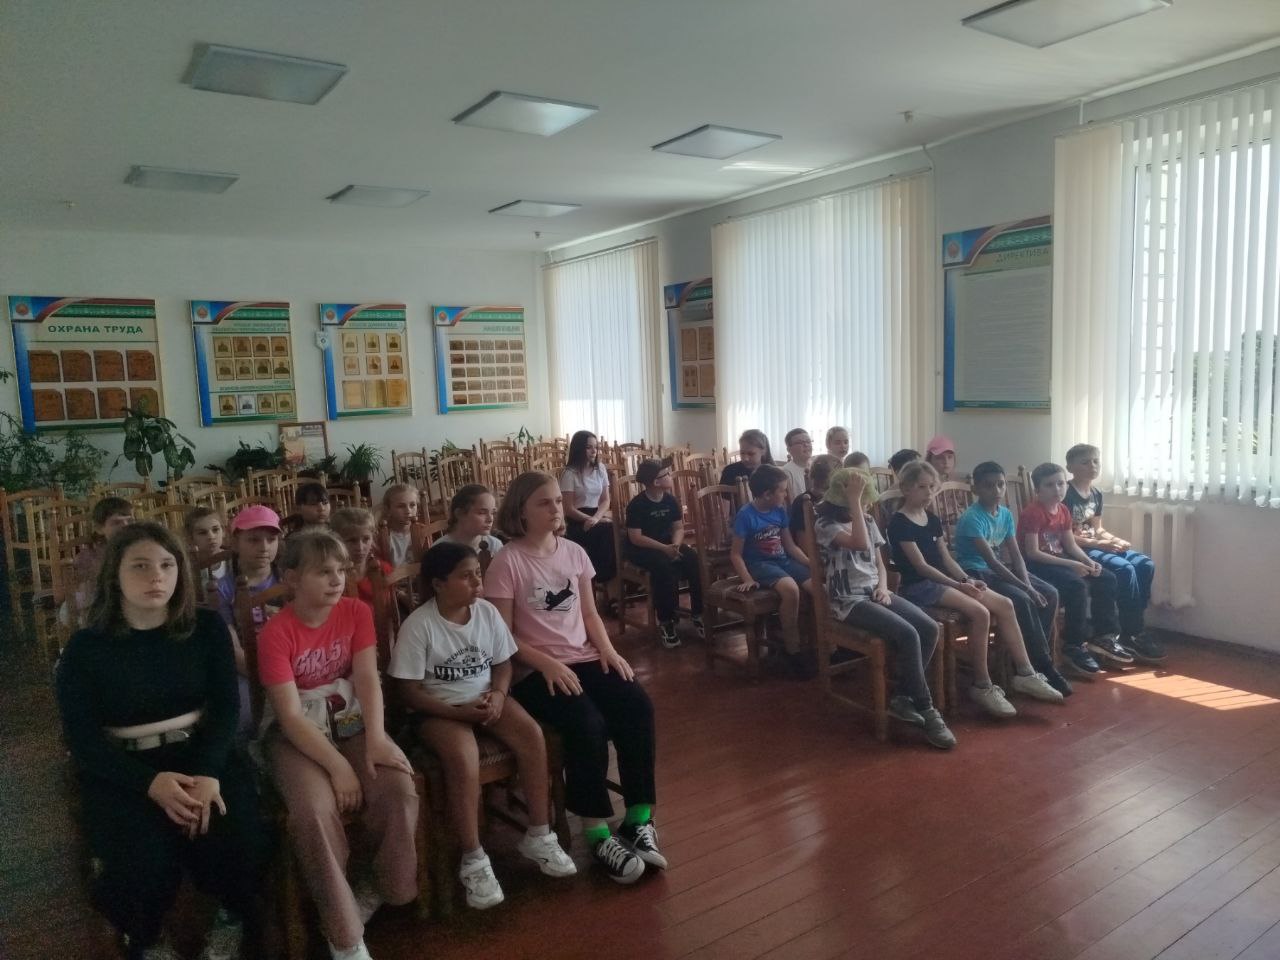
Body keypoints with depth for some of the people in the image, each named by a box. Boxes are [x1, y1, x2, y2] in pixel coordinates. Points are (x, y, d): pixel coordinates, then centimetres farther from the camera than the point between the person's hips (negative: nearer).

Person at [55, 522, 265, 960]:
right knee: (147, 865, -28)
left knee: (241, 845, -25)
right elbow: (82, 739, -7)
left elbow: (226, 707, -2)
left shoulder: (206, 628, 2)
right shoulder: (86, 647, -2)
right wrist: (151, 782, -24)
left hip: (200, 754, 1)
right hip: (120, 771, -1)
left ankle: (232, 917, 11)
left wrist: (209, 773, -22)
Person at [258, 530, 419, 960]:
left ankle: (383, 890, 4)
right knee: (314, 809, -30)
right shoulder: (275, 634, -15)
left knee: (400, 789, -22)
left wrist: (376, 740, -24)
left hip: (350, 720, 3)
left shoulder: (357, 612, -3)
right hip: (295, 733, -3)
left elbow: (367, 679, -10)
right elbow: (291, 716, -18)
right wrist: (338, 766, -25)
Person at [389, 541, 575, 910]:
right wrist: (458, 711, -22)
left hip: (486, 698, 5)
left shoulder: (487, 611, -2)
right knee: (464, 757, -34)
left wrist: (498, 694, -14)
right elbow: (408, 691, -13)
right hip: (439, 709, -4)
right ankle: (473, 859, -18)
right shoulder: (418, 625, -16)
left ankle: (538, 836, -5)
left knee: (532, 734, -21)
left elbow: (503, 664, 8)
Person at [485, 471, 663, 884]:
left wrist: (608, 650, -4)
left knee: (638, 707, -19)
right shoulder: (506, 562, -8)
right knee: (588, 725, -29)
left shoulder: (574, 552, 8)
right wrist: (546, 663, -21)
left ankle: (638, 820, -8)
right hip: (535, 671, -5)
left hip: (585, 659, 5)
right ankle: (599, 834, -13)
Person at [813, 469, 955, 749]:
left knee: (930, 628, -13)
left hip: (874, 592, 8)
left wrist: (883, 587, -2)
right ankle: (926, 710, -12)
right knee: (908, 635, -25)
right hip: (848, 599, -7)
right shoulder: (825, 523, -10)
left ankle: (901, 696, -2)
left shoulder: (868, 521, 13)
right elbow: (859, 543, -28)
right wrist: (854, 501, -23)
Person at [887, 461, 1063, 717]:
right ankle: (982, 686, -14)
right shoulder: (899, 523, -12)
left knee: (1004, 605, -6)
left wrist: (967, 579, -4)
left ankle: (1024, 674, 0)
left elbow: (946, 558, 13)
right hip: (919, 586, -9)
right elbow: (921, 566, -17)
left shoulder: (933, 519, 15)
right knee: (980, 613, -27)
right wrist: (958, 585, -21)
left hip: (943, 580, 9)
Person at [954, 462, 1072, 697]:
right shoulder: (972, 518, -20)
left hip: (999, 570, 8)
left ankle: (1036, 656, 1)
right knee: (1022, 601, -27)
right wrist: (1025, 588, -25)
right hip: (975, 573, -8)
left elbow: (1016, 555, 4)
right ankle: (1044, 666, -16)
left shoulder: (1006, 514, 4)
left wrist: (1028, 584, -13)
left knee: (1049, 594, -7)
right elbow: (991, 561, -24)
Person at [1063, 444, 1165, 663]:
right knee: (1125, 569, -26)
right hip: (1076, 550, -9)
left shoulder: (1096, 494, 15)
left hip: (1096, 546, 9)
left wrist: (1116, 540, -1)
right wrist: (1099, 544, -18)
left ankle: (1134, 628, -5)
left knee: (1146, 564, -8)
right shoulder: (1066, 495, -12)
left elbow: (1098, 529, 20)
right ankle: (1133, 634, -15)